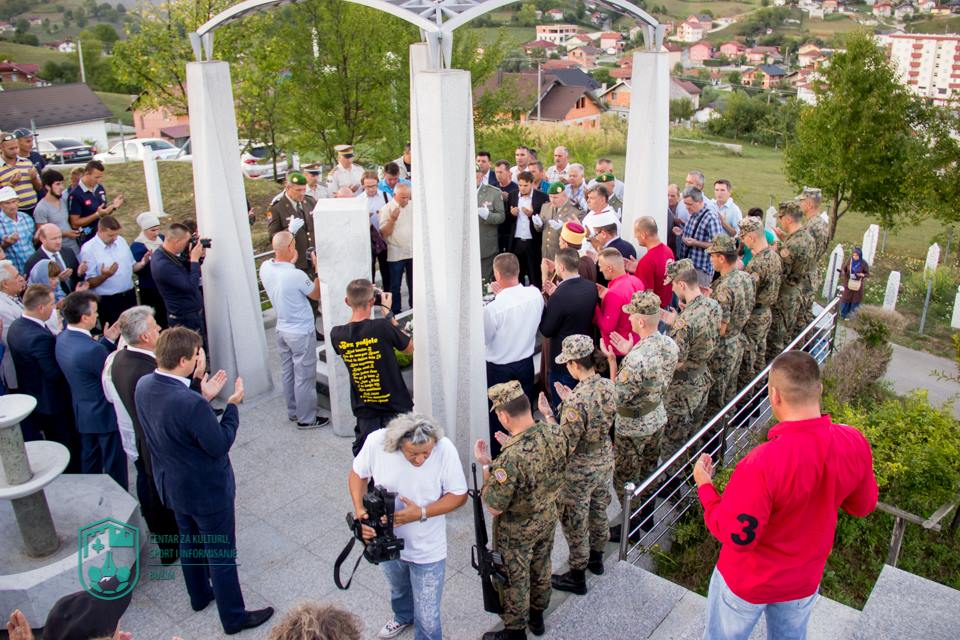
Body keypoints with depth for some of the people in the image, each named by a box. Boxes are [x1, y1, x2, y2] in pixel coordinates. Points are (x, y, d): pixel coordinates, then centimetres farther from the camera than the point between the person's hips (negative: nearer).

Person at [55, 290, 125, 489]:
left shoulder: (62, 338, -5)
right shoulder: (91, 349, -33)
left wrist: (107, 340, 2)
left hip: (83, 413, 9)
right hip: (105, 415, -9)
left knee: (89, 461, 26)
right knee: (115, 465, 9)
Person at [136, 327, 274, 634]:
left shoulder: (143, 385, -12)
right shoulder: (191, 403, -37)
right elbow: (220, 445, -25)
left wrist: (205, 397, 2)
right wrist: (233, 405, -15)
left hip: (171, 484, 8)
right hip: (206, 490, -8)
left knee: (190, 540, 29)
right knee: (221, 554, 11)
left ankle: (199, 595, 51)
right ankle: (234, 617, 29)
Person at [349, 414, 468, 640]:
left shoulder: (445, 449, -30)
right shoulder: (376, 442, -27)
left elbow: (459, 495, -16)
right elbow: (358, 475, -7)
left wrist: (421, 513, -29)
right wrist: (360, 510, -23)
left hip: (427, 550, -3)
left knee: (427, 617, 7)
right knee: (398, 590, 33)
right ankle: (403, 618, 66)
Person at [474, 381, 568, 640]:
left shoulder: (510, 459, -40)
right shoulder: (555, 434, -19)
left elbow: (494, 508, -27)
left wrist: (486, 465, -18)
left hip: (517, 531, -6)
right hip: (548, 519, 6)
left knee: (514, 580, 19)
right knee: (541, 568, 28)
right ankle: (537, 616, 52)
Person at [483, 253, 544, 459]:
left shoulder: (493, 308, -30)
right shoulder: (535, 295, -14)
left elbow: (482, 339, -13)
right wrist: (504, 294, 3)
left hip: (499, 368, -5)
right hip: (526, 363, 5)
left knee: (497, 417, 15)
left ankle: (497, 456, 30)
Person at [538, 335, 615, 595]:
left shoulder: (577, 402, -34)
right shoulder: (608, 386, -11)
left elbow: (565, 446, -27)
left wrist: (548, 415, -21)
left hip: (579, 473, -7)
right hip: (604, 463, 7)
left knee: (574, 524, 15)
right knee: (598, 510, 29)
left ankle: (577, 577, 34)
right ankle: (596, 558, 52)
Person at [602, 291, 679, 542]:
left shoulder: (636, 360, -35)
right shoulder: (670, 345, -10)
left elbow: (619, 398, -23)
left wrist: (612, 361, -18)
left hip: (632, 428, -8)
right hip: (658, 419, 8)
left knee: (625, 479, 13)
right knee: (649, 470, 26)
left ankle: (630, 528, 29)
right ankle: (647, 516, 44)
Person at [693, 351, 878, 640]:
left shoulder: (762, 464, -39)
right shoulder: (855, 444, -21)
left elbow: (737, 537, -27)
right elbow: (862, 507, -2)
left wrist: (705, 487, -14)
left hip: (748, 582, -4)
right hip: (805, 581, 5)